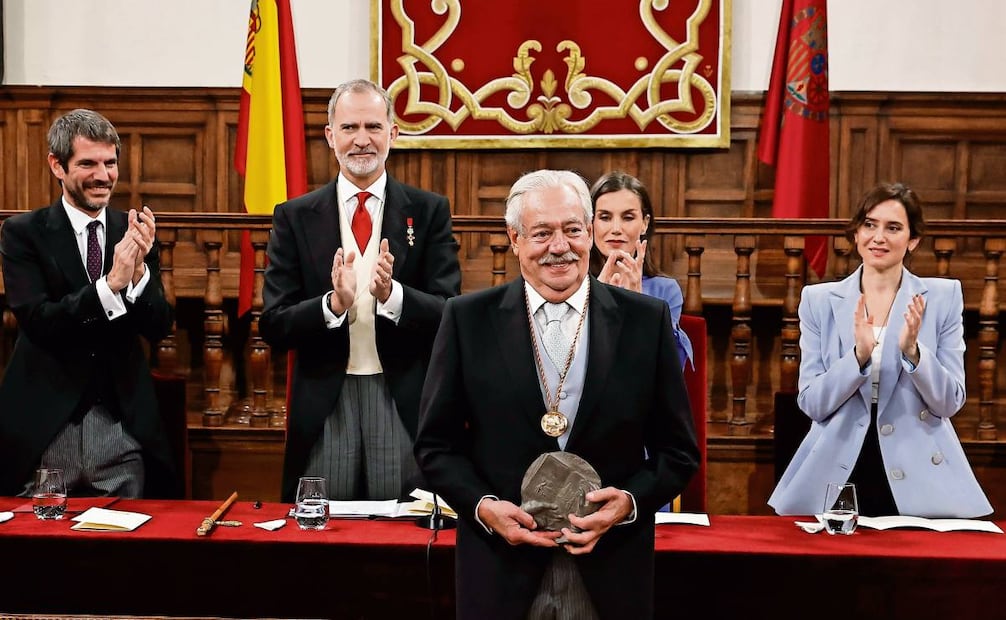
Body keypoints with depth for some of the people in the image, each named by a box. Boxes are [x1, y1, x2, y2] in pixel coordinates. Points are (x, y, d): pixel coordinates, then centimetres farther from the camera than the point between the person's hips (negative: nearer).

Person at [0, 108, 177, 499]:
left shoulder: (134, 231, 4)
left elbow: (159, 329, 0)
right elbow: (36, 322, -14)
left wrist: (138, 270, -18)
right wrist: (111, 283, -25)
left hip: (124, 429, 2)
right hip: (45, 431, -2)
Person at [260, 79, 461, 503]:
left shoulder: (429, 211, 3)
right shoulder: (295, 217, 4)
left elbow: (450, 316, -3)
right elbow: (273, 327, -1)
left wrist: (393, 295, -22)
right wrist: (333, 303, -20)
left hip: (406, 404, 0)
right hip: (324, 406, 0)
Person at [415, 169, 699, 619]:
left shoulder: (647, 320, -1)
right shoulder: (468, 319, -2)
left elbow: (677, 450, 3)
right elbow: (436, 444, 2)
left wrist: (629, 502, -13)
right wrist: (483, 506, -13)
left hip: (609, 574, 1)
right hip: (501, 571, 0)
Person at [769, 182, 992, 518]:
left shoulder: (943, 297, 1)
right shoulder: (819, 300, 2)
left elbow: (950, 402, -2)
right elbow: (811, 403, -3)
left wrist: (912, 351, -19)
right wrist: (859, 356, -19)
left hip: (921, 482, 0)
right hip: (836, 477, 0)